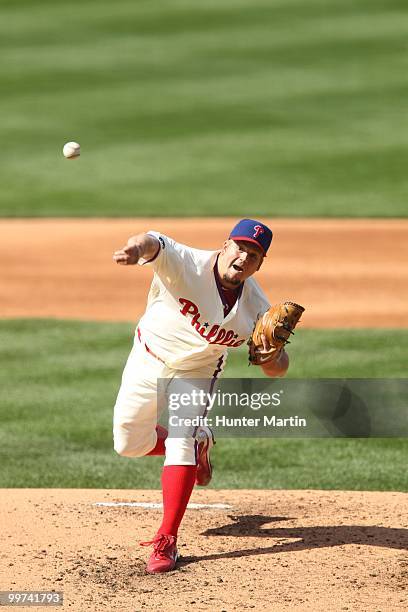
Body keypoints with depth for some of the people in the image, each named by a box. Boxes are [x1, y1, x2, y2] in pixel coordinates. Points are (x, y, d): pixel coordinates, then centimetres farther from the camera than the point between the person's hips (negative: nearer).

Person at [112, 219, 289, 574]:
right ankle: (198, 444, 38)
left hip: (196, 374, 0)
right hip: (147, 361, 0)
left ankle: (166, 542, -16)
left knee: (180, 443, -20)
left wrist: (271, 353, -39)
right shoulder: (186, 264, -30)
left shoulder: (256, 307, -19)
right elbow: (155, 245, -52)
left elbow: (277, 371, -14)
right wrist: (138, 248, -77)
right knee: (128, 445, 10)